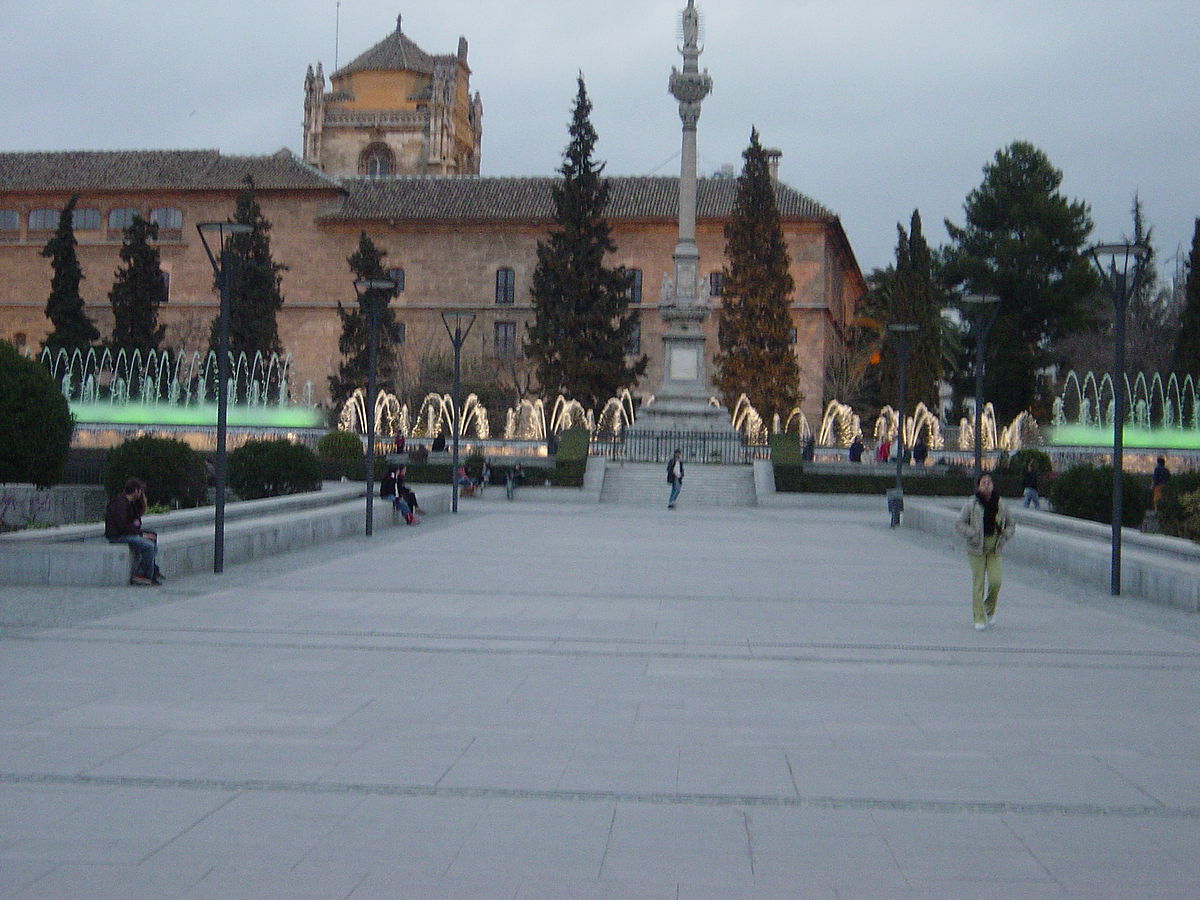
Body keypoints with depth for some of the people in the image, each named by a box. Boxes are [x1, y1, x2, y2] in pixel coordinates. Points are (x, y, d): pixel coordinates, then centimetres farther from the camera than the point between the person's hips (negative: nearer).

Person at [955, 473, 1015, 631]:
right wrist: (973, 535, -17)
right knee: (978, 583, -2)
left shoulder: (1000, 505, 4)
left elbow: (1011, 524, 15)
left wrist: (1004, 538, -2)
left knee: (995, 581, -8)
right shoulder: (971, 505, -5)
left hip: (994, 549, 2)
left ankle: (990, 611, 18)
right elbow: (959, 524, -4)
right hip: (977, 549, -2)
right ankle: (979, 619, 5)